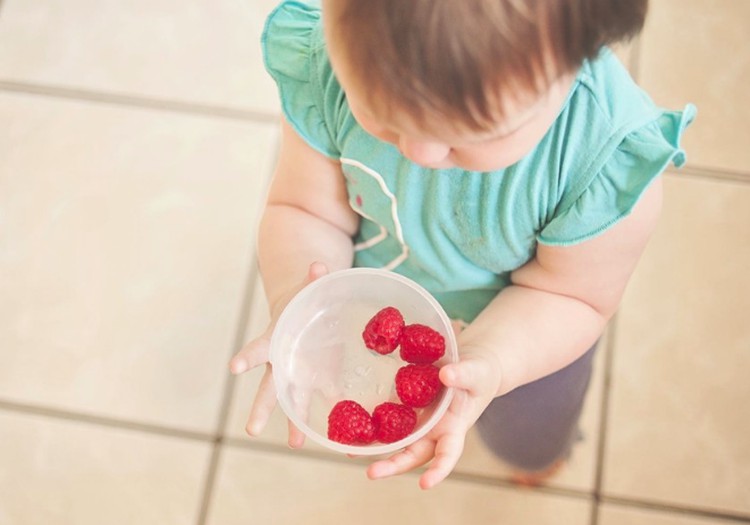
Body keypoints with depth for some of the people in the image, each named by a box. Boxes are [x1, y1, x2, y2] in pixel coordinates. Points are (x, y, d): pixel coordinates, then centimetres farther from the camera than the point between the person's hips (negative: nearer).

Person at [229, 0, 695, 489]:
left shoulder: (612, 159, -42)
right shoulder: (323, 67, -35)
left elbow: (570, 294, -24)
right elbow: (305, 210, -21)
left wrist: (485, 362, -43)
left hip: (524, 339, 0)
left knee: (532, 446, 33)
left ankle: (542, 454, 72)